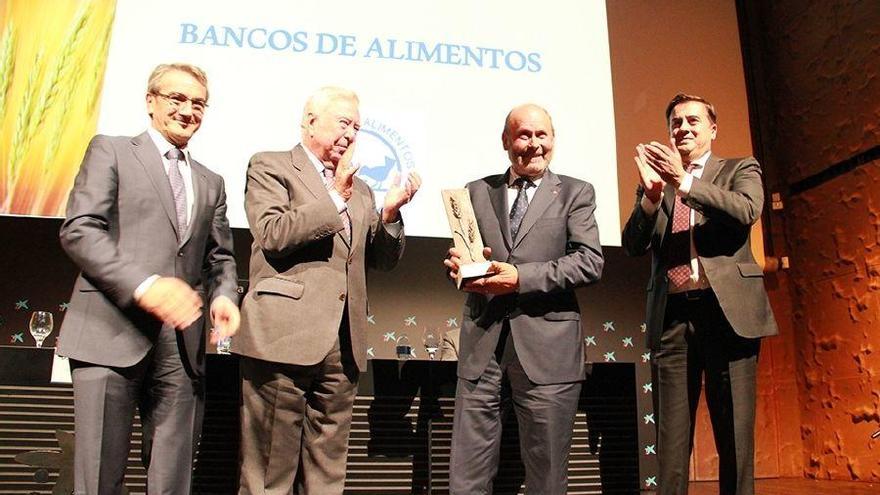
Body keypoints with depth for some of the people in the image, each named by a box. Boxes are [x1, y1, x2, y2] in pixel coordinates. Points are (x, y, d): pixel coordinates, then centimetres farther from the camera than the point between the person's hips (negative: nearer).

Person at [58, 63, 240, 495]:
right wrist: (144, 285, -18)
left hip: (183, 344, 5)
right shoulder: (111, 151, 7)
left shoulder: (210, 183, 22)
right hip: (112, 334, -4)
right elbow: (78, 230, -5)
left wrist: (224, 295, -3)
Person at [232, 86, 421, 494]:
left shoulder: (360, 190, 22)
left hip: (342, 348, 6)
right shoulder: (270, 167, 5)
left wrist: (390, 212, 2)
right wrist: (337, 197, -10)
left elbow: (383, 260, 19)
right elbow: (272, 235, -11)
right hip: (285, 339, -6)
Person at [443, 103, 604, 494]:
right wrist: (458, 265, -10)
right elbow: (462, 256, 14)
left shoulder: (576, 193, 7)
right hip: (481, 346, 2)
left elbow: (590, 263, -5)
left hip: (546, 348, -2)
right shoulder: (477, 192, 14)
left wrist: (520, 277, -16)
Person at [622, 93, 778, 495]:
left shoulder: (739, 170, 12)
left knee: (735, 434, 2)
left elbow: (747, 211, -10)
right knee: (671, 439, 3)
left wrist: (685, 182, -17)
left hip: (728, 310, -2)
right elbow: (633, 246, 6)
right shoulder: (654, 180, 17)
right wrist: (651, 194, -10)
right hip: (671, 315, 2)